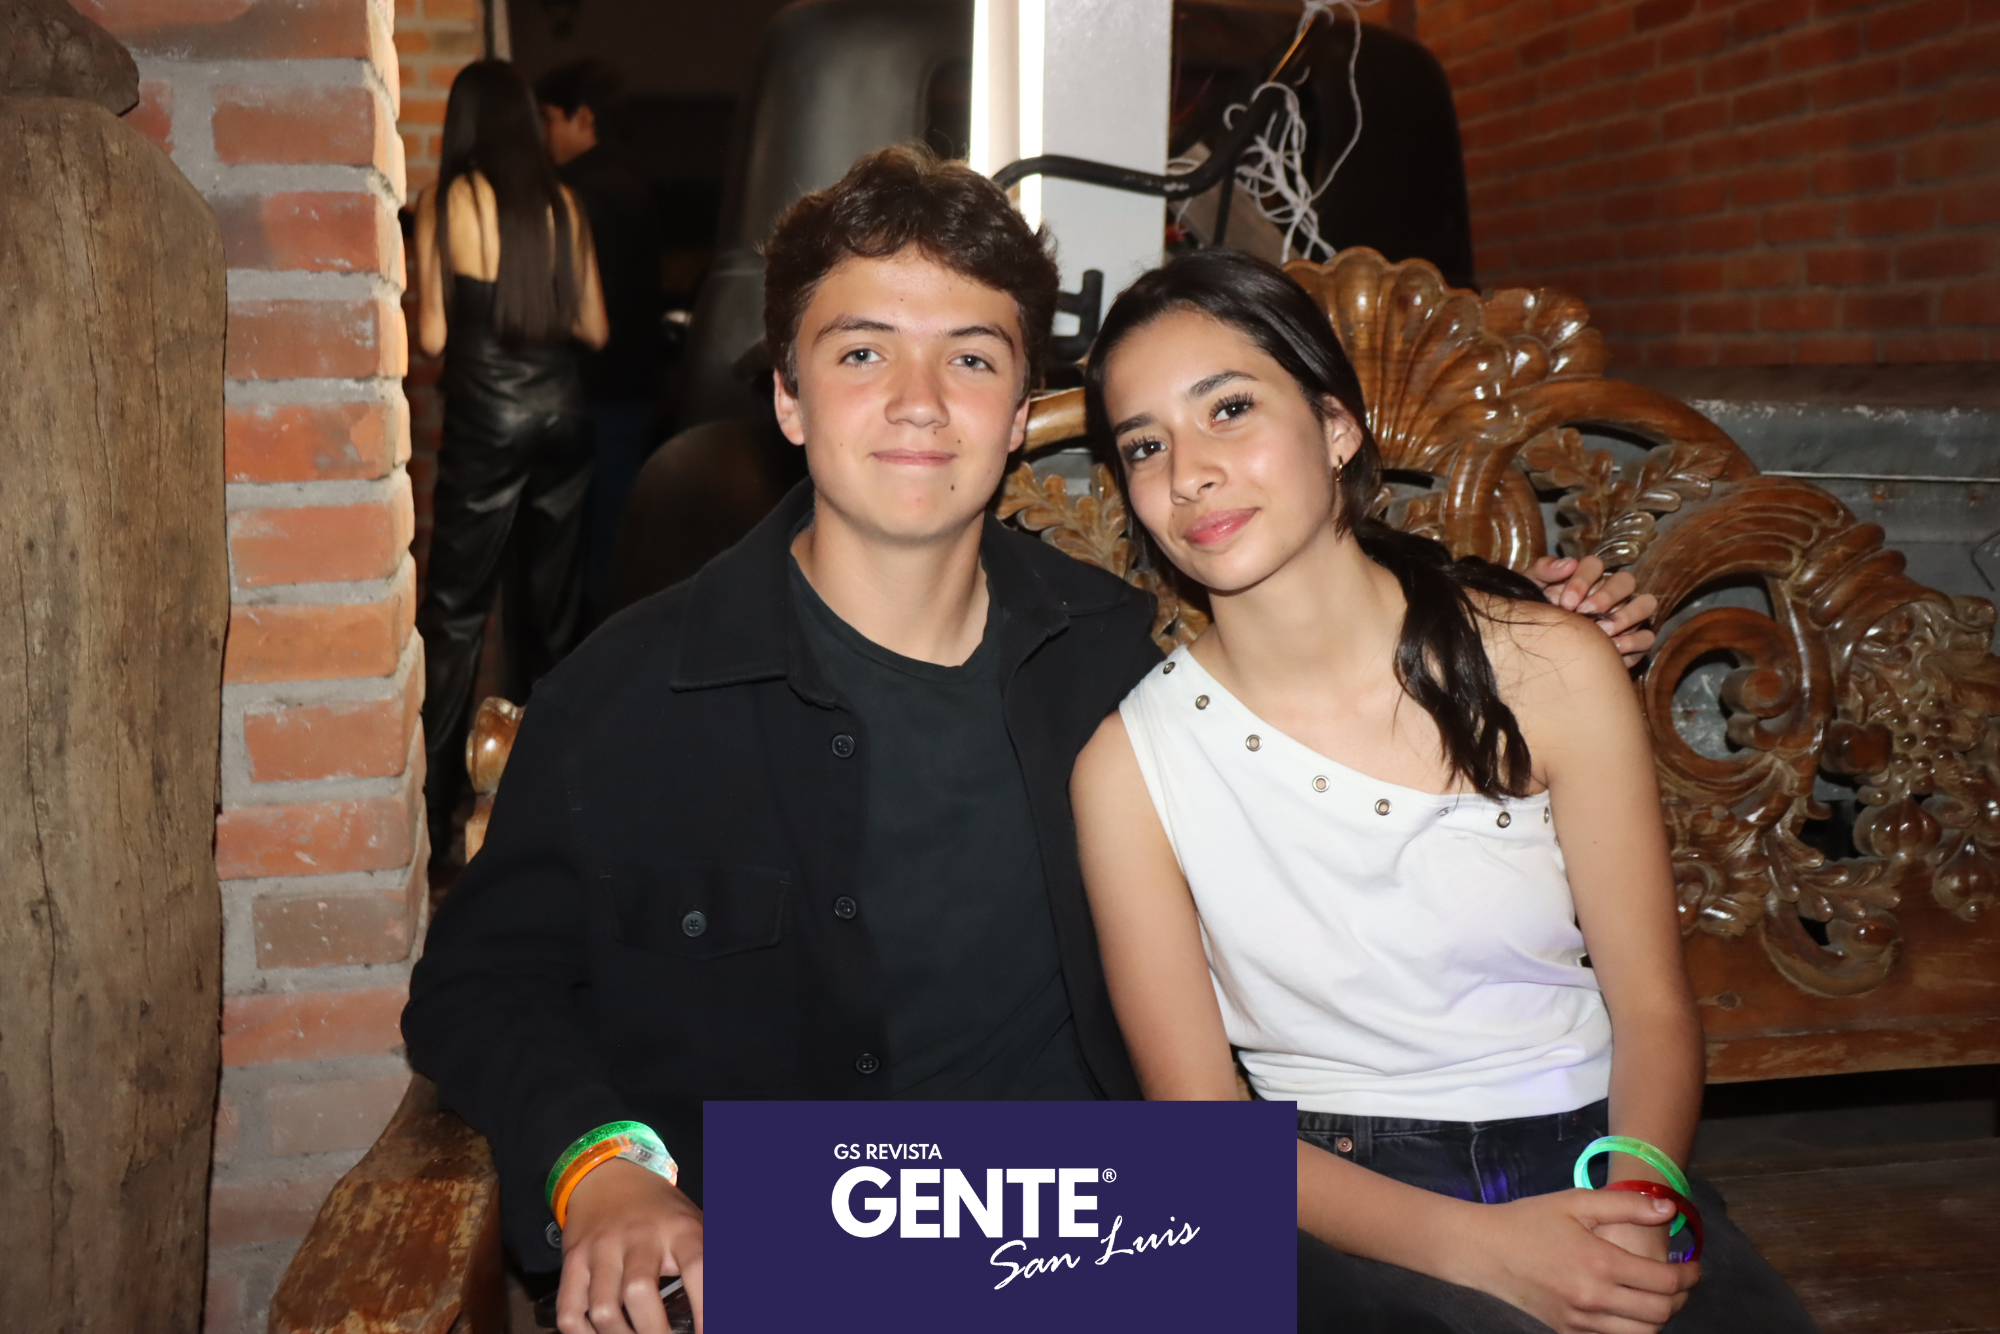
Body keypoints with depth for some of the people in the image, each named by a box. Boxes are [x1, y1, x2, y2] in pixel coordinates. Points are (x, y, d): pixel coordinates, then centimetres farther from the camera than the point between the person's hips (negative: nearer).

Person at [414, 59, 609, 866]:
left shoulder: (448, 202, -5)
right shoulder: (561, 203, 5)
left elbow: (432, 337, -5)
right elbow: (593, 328, 8)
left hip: (486, 420, -4)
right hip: (561, 413, 4)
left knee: (456, 608, 1)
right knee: (548, 603, 13)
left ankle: (433, 802, -1)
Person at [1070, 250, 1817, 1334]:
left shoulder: (1551, 669, -4)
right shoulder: (1130, 765, -6)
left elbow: (1651, 1008, 1)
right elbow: (1203, 1120, -4)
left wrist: (1635, 1206, -21)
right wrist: (1478, 1246, -18)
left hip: (1594, 1159, 3)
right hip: (1347, 1207, -2)